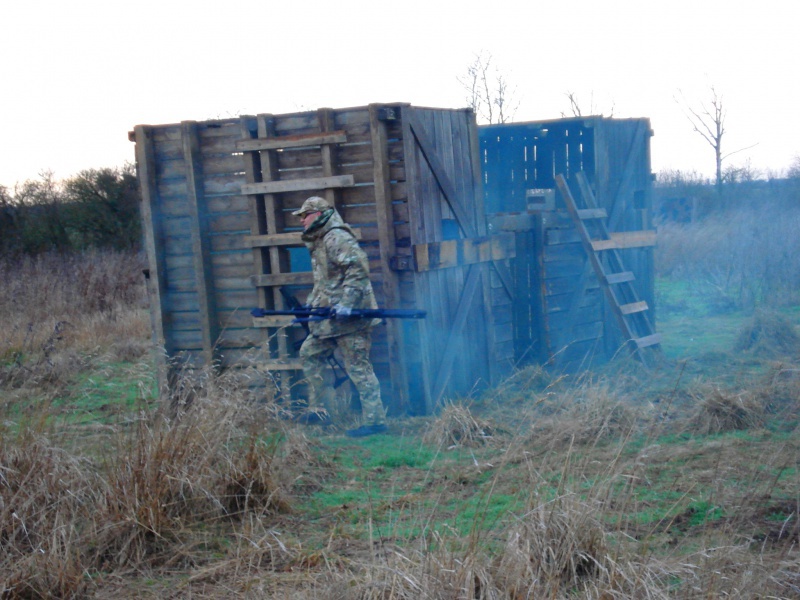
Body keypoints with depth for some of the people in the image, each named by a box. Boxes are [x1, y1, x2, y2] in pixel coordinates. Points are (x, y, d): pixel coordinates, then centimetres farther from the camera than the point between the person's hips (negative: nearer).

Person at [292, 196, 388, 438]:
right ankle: (317, 409, 22)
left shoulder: (337, 238, -14)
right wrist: (310, 305, 21)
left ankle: (374, 420, -6)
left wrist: (346, 303, -28)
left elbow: (358, 268, -24)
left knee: (357, 366, -9)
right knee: (309, 353, 16)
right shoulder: (318, 241, 19)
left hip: (349, 315, -11)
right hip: (329, 316, 11)